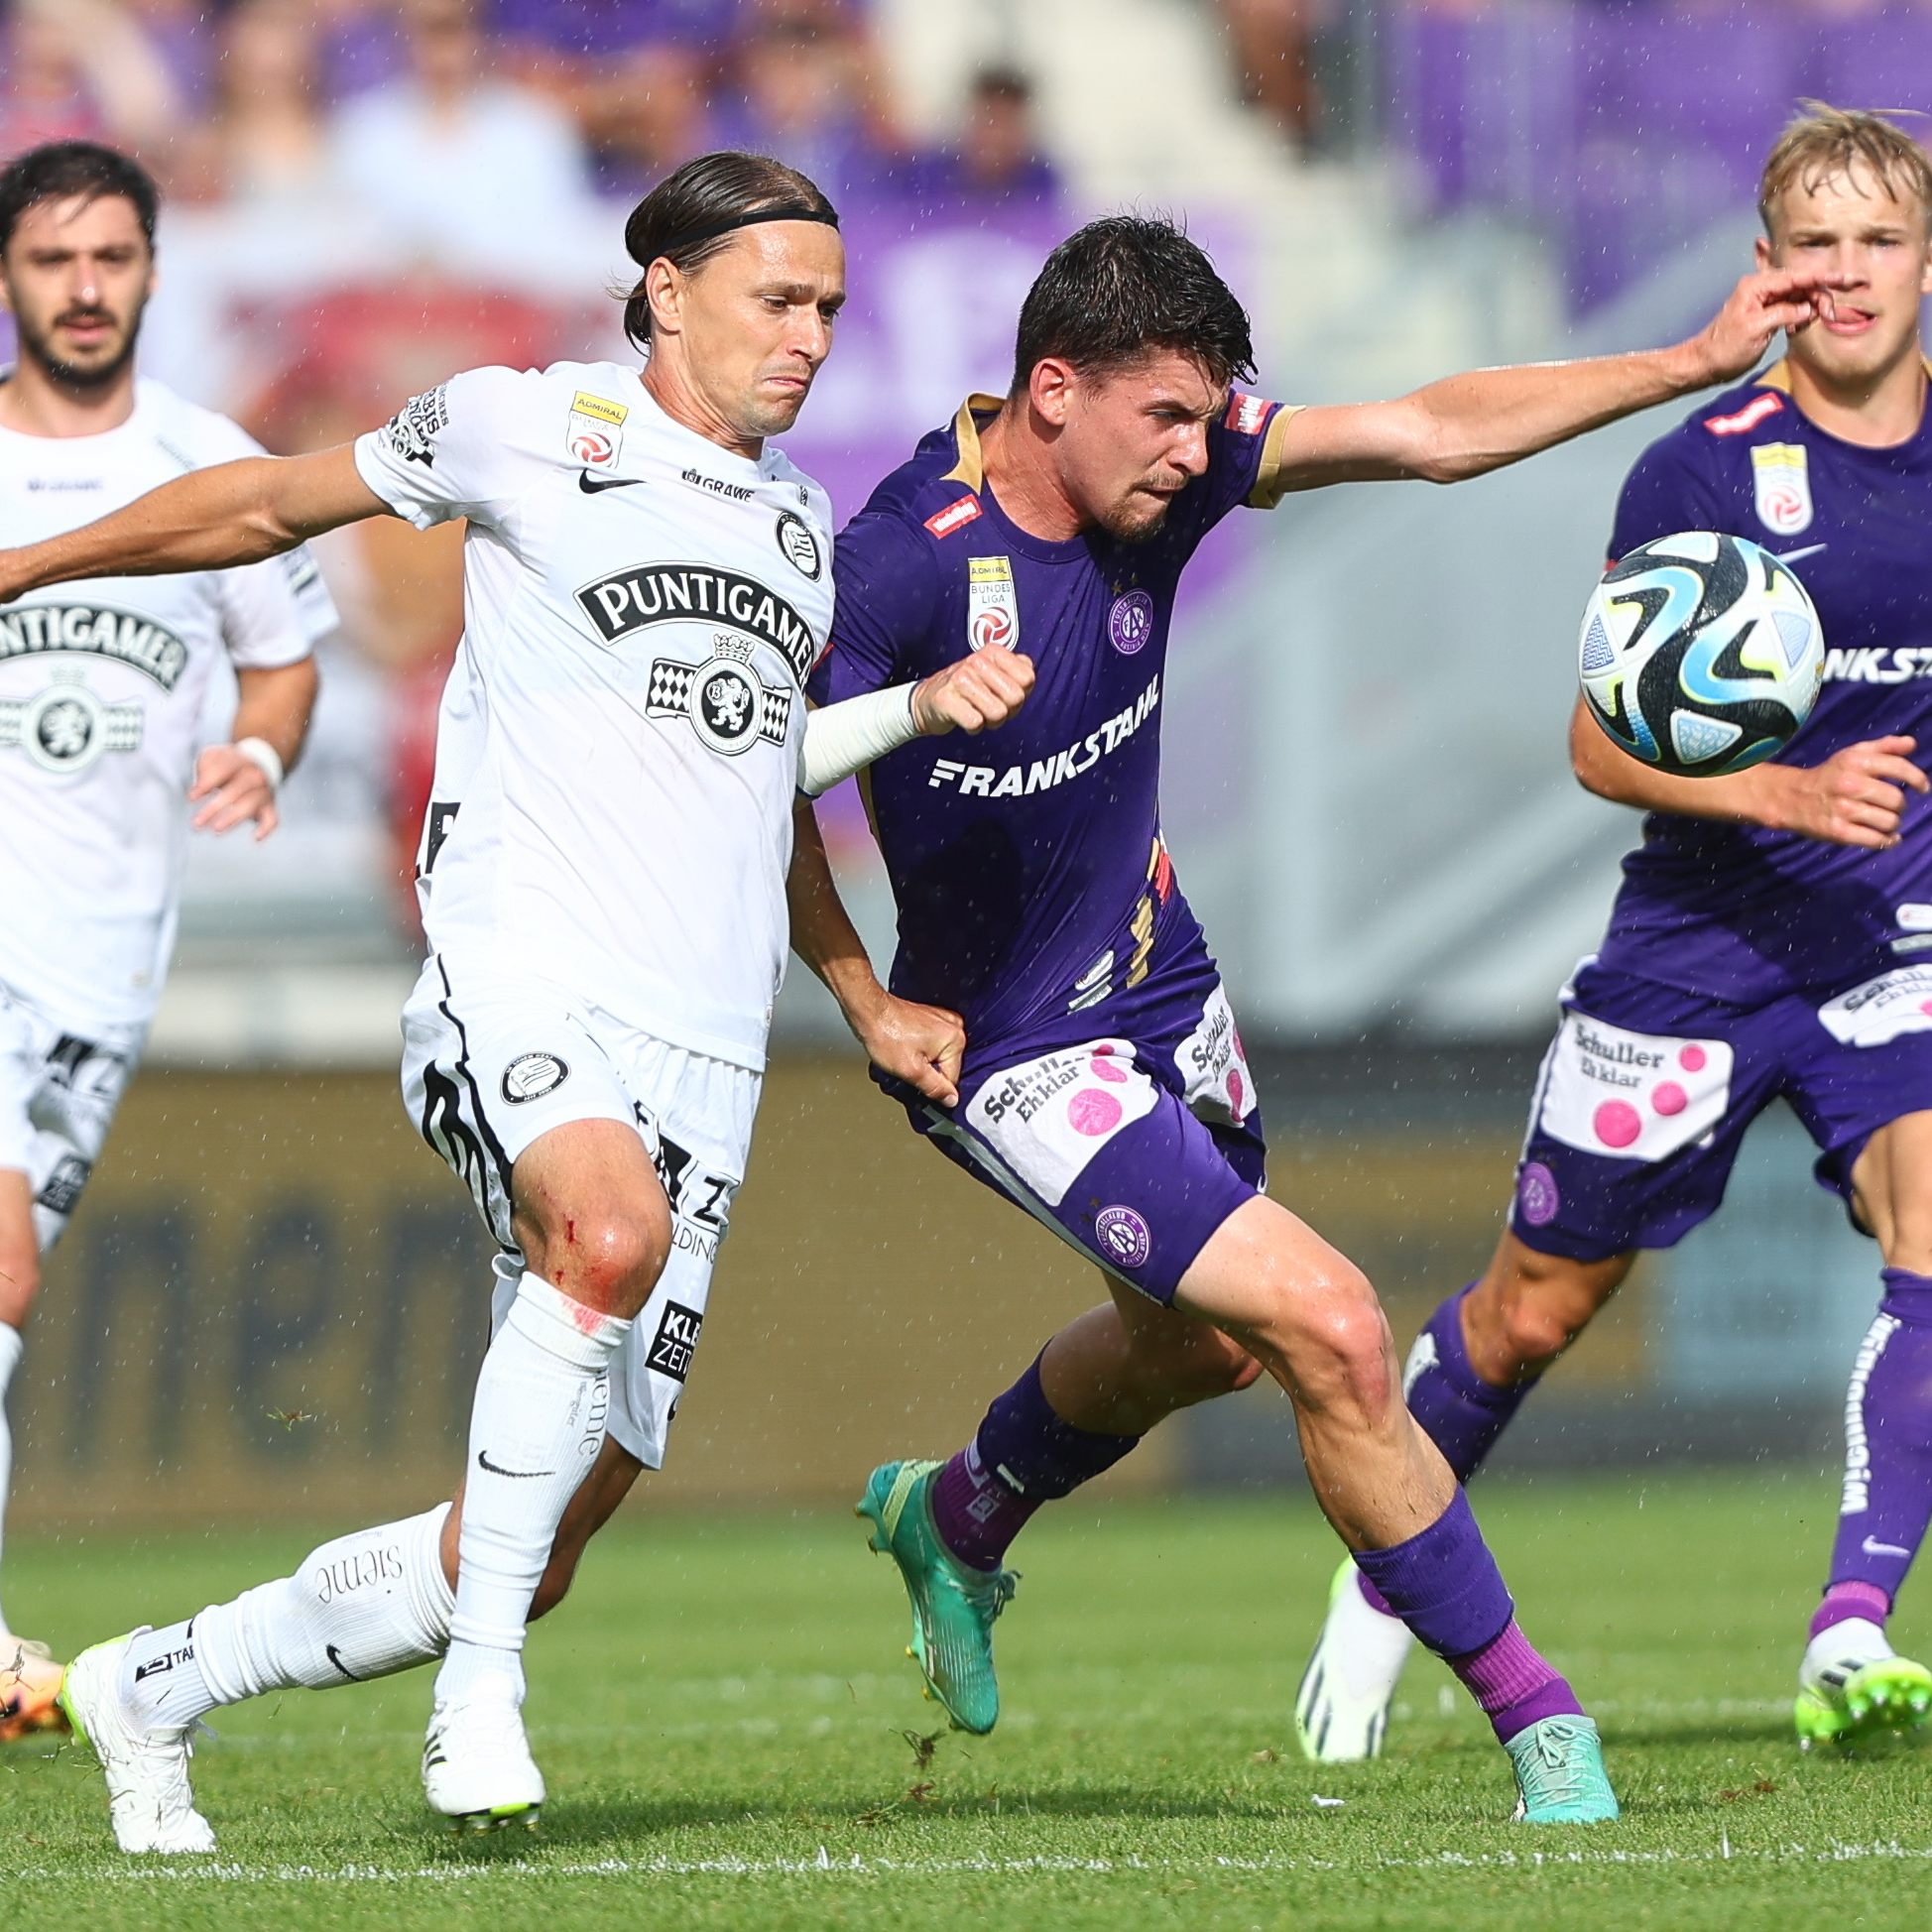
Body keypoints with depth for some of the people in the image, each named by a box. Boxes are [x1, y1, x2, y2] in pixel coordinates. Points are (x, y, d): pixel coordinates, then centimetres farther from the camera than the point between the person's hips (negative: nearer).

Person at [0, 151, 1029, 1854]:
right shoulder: (531, 430, 3)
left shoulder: (798, 528, 20)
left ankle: (155, 1687, 22)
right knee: (611, 1235, -41)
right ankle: (480, 1694, -28)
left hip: (703, 1058, 6)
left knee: (525, 1563, 0)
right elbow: (276, 504, 15)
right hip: (521, 991, -6)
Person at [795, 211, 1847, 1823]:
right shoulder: (902, 566, -28)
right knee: (1331, 1331, -17)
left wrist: (1700, 361, -8)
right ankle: (1533, 1715, -5)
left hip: (1164, 991, 9)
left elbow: (1429, 433, -5)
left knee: (1200, 1341, 29)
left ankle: (956, 1520, 57)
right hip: (1020, 1056, -9)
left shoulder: (1165, 465, -10)